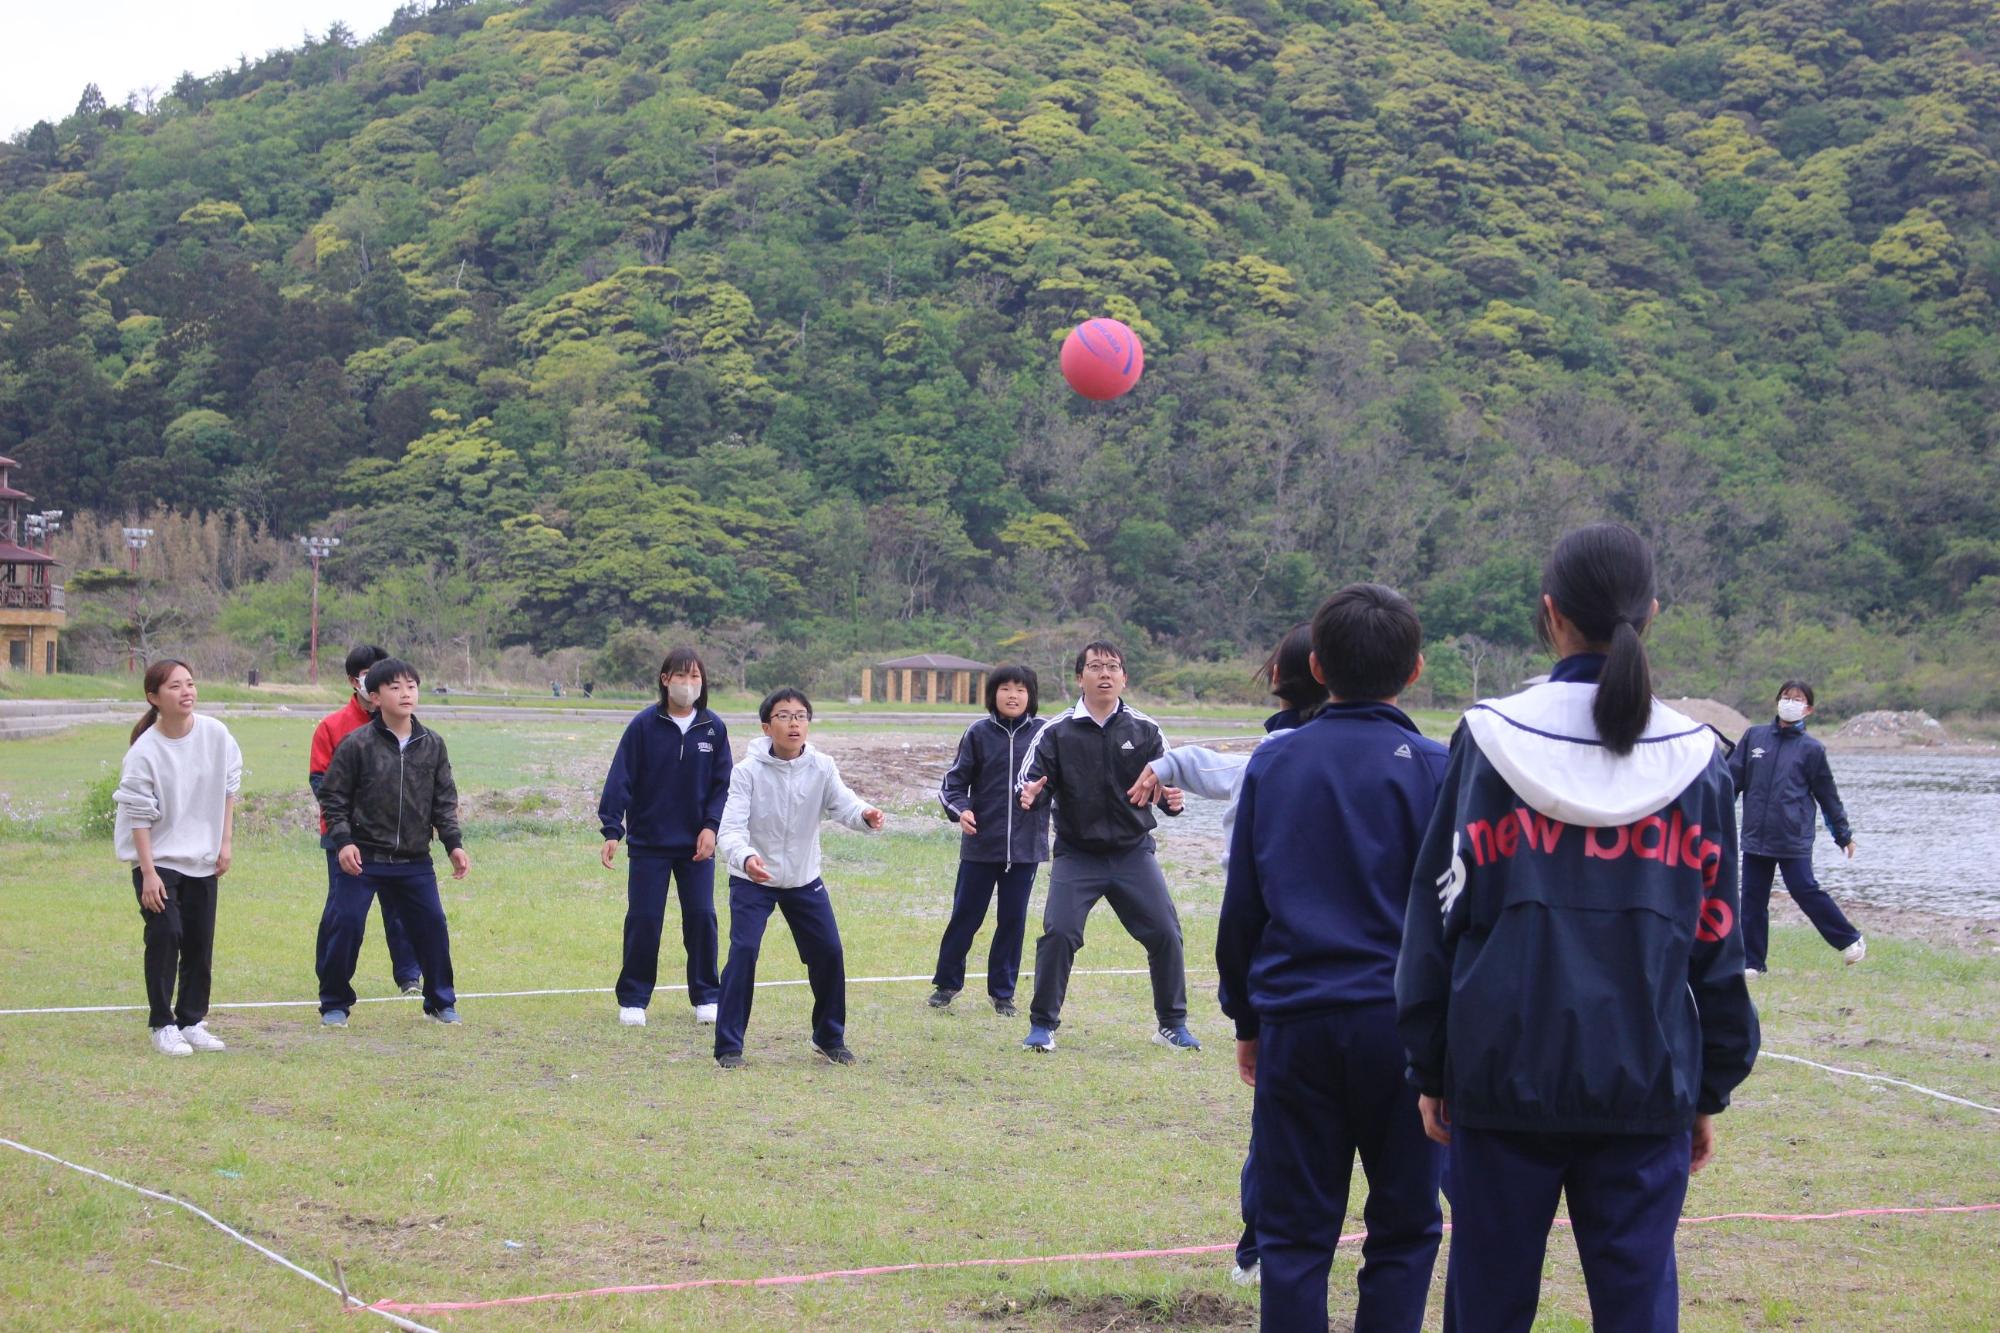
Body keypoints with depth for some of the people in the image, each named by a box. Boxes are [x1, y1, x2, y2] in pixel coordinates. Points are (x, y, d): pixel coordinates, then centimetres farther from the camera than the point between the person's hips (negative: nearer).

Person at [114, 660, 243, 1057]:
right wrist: (149, 874, -16)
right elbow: (138, 815, -13)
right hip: (158, 859, -4)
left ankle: (192, 1022, 17)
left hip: (203, 860, 4)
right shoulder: (144, 752, -16)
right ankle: (162, 1025, -4)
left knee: (200, 943, 5)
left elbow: (229, 787, 8)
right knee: (165, 934, -14)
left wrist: (226, 842, 5)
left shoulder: (215, 734, -5)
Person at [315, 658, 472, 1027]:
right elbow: (333, 796, -4)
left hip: (415, 861, 3)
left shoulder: (432, 744, 4)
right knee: (347, 926, -6)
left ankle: (441, 1001, 23)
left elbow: (444, 801, 10)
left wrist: (453, 844, 2)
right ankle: (335, 1003, 11)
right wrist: (343, 840, -14)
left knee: (433, 926, 5)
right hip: (362, 858, -3)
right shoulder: (357, 744, -8)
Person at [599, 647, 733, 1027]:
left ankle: (706, 996, 16)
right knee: (643, 920, 0)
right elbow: (621, 779, -9)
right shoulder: (644, 725, -7)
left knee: (702, 917, 3)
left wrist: (711, 826, -8)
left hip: (697, 844, 2)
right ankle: (633, 999, 12)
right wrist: (612, 829, -16)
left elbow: (724, 784, 5)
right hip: (649, 842, -2)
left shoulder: (713, 728, 1)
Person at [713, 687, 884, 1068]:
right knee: (743, 952, -17)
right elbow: (731, 828, -26)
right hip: (751, 879, -4)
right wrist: (745, 858, -48)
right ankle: (729, 1046, -7)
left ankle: (830, 1037, 24)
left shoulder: (821, 768, -8)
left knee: (829, 953, 3)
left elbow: (842, 802, -24)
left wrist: (865, 815, -48)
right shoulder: (748, 771, -18)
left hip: (804, 880, 4)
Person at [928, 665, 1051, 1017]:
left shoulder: (1044, 733, -1)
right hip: (981, 843, 0)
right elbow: (953, 781, 3)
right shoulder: (979, 733, 0)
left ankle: (1003, 991, 19)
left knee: (1013, 919, 7)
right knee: (965, 915, 6)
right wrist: (959, 809, -15)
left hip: (1026, 845, 0)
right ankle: (946, 983, 21)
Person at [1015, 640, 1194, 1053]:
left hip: (1134, 853, 2)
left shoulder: (1145, 730, 1)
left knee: (1165, 934, 0)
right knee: (1058, 933, -13)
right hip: (1076, 855, -2)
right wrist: (1032, 796, -27)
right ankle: (1042, 1024, 2)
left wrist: (1171, 799, -23)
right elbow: (1033, 782, -4)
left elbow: (1165, 783, 0)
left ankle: (1172, 1024, 18)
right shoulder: (1056, 733, -3)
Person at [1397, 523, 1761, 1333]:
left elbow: (1439, 911, -1)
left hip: (1506, 1075, -1)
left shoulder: (1491, 738, -3)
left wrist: (1430, 1069, 7)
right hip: (1649, 1080, 1)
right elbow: (1717, 942, 6)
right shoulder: (1696, 759, 2)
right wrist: (1711, 1089, 14)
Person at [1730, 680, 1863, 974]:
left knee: (1805, 891, -8)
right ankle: (1751, 962, 12)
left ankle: (1851, 940, 9)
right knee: (1753, 898, 4)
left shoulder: (1811, 749, 3)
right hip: (1755, 836, 3)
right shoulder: (1754, 737, 8)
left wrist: (1844, 835, 12)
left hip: (1794, 839, -3)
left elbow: (1828, 795, 9)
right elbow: (1732, 778, 10)